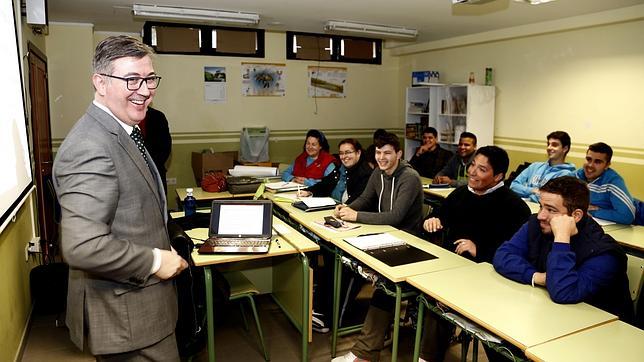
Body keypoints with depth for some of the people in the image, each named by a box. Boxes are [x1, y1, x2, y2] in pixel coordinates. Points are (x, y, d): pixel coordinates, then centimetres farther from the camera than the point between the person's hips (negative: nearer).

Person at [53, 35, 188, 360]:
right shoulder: (91, 148, -25)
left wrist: (163, 246, 8)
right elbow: (83, 247, -32)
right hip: (127, 318, -10)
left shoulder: (119, 133, 8)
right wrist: (155, 261, -20)